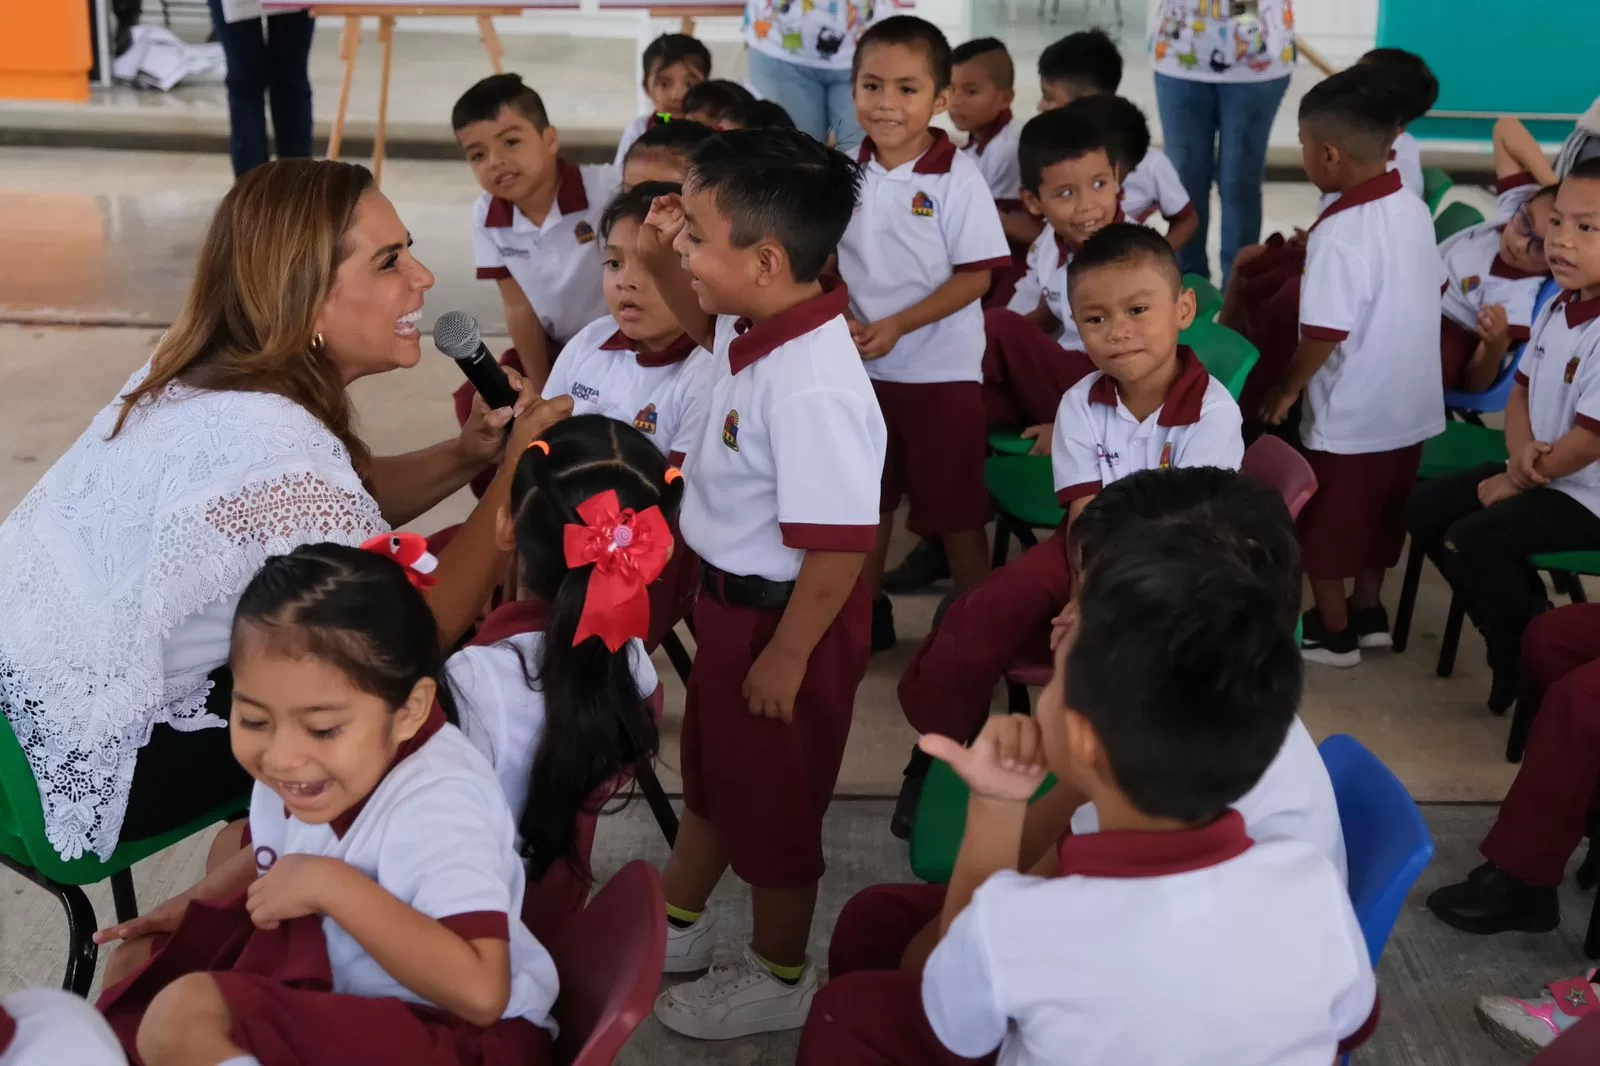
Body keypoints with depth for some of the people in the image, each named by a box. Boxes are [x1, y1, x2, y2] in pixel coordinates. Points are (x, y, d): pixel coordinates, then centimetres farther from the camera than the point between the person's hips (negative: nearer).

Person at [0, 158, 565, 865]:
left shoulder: (205, 368, -3)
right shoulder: (276, 448, -31)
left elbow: (349, 502, 7)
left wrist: (465, 454, -10)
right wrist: (516, 471, -13)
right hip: (86, 769, -8)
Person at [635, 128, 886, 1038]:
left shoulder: (811, 388, -35)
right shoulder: (757, 328, -7)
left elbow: (840, 547, -32)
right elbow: (706, 325, 19)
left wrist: (786, 655, -22)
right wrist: (662, 265, 0)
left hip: (782, 615, -9)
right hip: (731, 595, 9)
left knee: (773, 798, 12)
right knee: (713, 767, 27)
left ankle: (779, 977, 36)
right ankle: (677, 924, 50)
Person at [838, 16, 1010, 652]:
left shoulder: (958, 177, -13)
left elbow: (975, 275, -14)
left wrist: (898, 326, -20)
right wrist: (840, 318, -10)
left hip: (941, 370, -5)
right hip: (861, 367, 5)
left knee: (954, 505, 5)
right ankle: (867, 613, 32)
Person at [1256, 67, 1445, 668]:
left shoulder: (1337, 234, -25)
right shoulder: (1414, 211, 0)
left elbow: (1326, 333, -25)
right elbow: (1434, 291, 13)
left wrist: (1287, 389, -10)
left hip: (1347, 415, -8)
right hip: (1410, 407, 8)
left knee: (1324, 523, 11)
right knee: (1380, 515, 23)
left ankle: (1332, 631, 23)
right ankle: (1368, 613, 37)